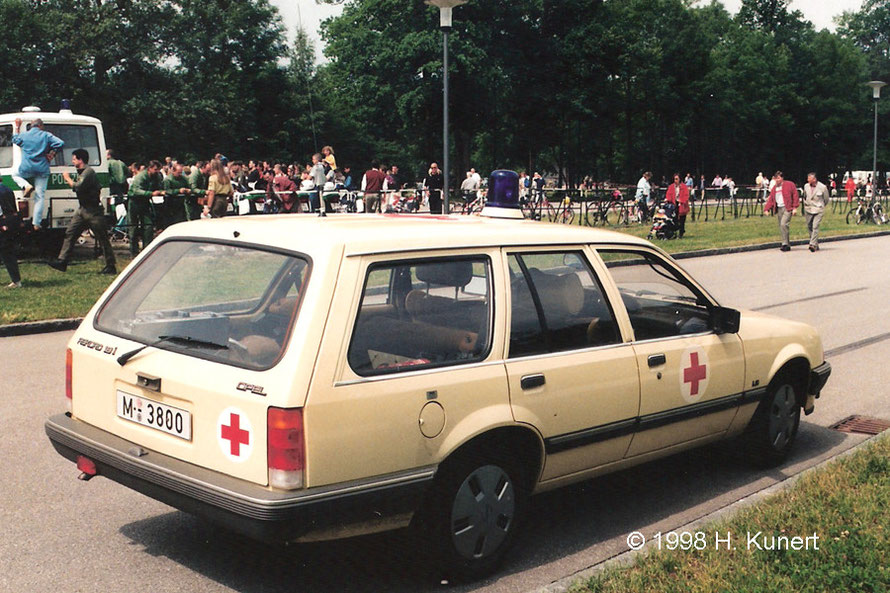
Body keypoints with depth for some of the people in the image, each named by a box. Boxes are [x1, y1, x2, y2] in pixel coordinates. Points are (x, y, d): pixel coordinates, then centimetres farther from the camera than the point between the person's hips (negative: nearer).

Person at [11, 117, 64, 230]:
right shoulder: (46, 135, -1)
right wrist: (52, 153, 3)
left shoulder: (24, 136, 6)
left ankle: (26, 185, 1)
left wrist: (17, 127, 38)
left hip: (26, 169, 1)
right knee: (40, 196, 3)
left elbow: (15, 139, 28)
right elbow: (60, 144, -11)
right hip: (42, 170, 0)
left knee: (15, 175, 35)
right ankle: (36, 223, -1)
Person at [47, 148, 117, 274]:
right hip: (82, 209, 10)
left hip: (92, 211, -10)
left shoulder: (89, 172, -15)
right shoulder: (81, 172, 16)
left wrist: (68, 179, -11)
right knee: (70, 233, 3)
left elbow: (79, 187, -25)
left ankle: (110, 267, 2)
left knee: (102, 238, -3)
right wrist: (69, 180, 11)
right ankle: (62, 262, 3)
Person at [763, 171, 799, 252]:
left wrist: (795, 208, -9)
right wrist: (766, 209, 1)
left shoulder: (789, 185, -1)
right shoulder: (774, 188, 15)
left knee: (783, 224, -22)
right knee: (781, 227, 6)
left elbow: (795, 196, -2)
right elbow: (771, 199, 14)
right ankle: (788, 245, 15)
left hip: (787, 208, -6)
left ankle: (785, 243, -18)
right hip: (779, 209, 6)